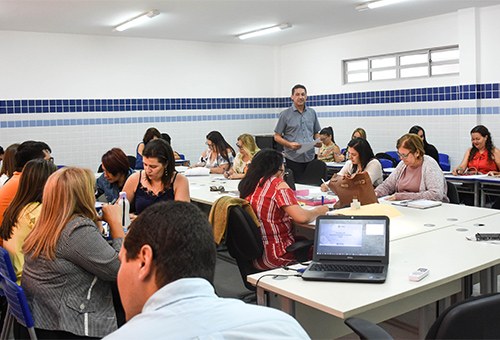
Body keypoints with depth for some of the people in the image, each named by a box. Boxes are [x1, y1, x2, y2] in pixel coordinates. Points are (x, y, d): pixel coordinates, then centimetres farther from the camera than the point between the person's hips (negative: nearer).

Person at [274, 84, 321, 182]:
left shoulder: (312, 113, 12)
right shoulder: (285, 114, 0)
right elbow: (277, 137, 1)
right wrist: (289, 144, -16)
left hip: (310, 157, 4)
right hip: (293, 159, -3)